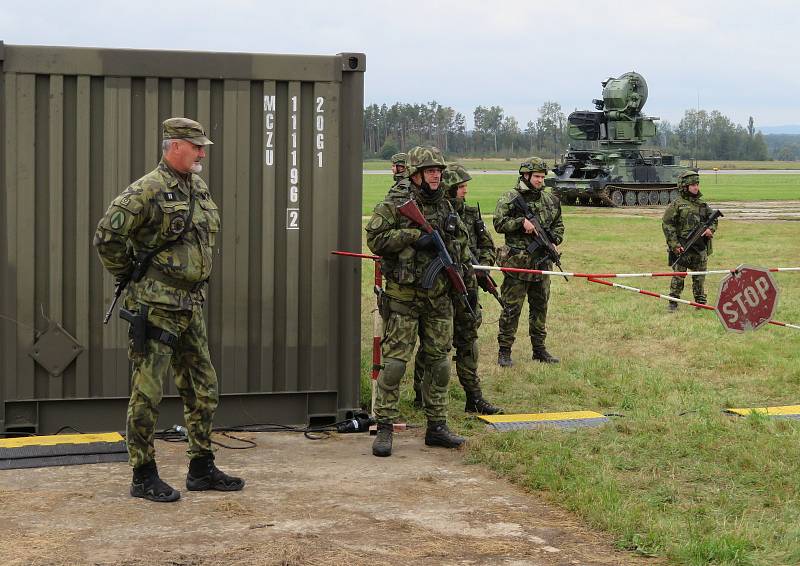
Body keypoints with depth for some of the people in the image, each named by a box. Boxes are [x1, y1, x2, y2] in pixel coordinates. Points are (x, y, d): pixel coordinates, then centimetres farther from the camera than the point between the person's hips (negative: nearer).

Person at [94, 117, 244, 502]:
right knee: (147, 393, -2)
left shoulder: (199, 189, 13)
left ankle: (202, 469, 22)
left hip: (191, 306, 8)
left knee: (203, 390, 12)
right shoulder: (147, 191, -14)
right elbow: (107, 237, -17)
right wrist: (129, 276, -5)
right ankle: (143, 477, 6)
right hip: (155, 307, -8)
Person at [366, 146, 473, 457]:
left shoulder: (446, 206, 12)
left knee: (439, 361, 9)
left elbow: (461, 237, 27)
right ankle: (384, 428, 0)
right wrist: (415, 236, -20)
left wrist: (464, 264, 9)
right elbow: (375, 238, -16)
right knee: (394, 360, -6)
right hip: (404, 295, -6)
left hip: (439, 297, 6)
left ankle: (437, 426, 19)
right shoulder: (395, 205, -7)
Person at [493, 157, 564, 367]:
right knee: (512, 308, -3)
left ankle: (539, 349, 22)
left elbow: (559, 225, 22)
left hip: (542, 262, 6)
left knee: (540, 307, 12)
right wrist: (522, 221, -20)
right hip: (517, 262, -6)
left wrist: (554, 237, 3)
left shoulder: (550, 200, 13)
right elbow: (499, 223, -11)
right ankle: (504, 351, 4)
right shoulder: (510, 198, -5)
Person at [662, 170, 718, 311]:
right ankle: (673, 303, 6)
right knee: (678, 276, -2)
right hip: (682, 247, -4)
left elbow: (713, 219, 23)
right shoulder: (676, 204, -5)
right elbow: (667, 224, -8)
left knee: (700, 277, 10)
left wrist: (711, 229, 0)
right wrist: (674, 244, -14)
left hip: (700, 247, 5)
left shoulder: (703, 204, 11)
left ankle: (701, 302, 19)